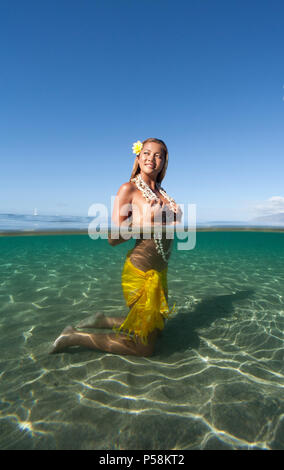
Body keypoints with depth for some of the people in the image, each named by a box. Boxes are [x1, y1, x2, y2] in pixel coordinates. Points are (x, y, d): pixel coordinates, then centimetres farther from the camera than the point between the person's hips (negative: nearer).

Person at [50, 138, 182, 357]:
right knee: (144, 348, 1)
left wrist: (175, 217, 3)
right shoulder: (128, 189, -11)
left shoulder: (161, 192, 11)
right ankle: (73, 337, 11)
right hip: (140, 271, -8)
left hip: (160, 272, 8)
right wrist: (145, 222, -22)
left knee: (156, 328, 22)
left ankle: (102, 320, 31)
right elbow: (113, 238, -15)